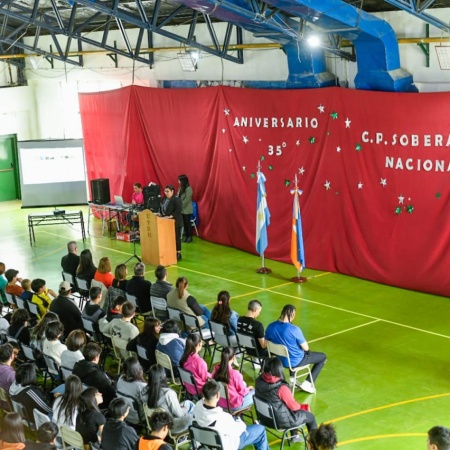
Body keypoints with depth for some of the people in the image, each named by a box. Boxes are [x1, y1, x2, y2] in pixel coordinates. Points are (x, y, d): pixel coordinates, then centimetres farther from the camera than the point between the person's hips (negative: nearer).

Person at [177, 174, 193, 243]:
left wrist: (180, 206, -19)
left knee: (188, 223, -1)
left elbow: (187, 199, -19)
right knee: (184, 223, 9)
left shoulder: (188, 189, -15)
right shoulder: (180, 188, 9)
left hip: (187, 210, -7)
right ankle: (186, 236, 16)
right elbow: (178, 197, 11)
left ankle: (190, 237, 7)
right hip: (182, 209, 7)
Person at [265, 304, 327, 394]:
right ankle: (307, 383, 10)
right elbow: (306, 348, -17)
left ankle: (292, 378, 36)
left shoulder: (271, 326, -12)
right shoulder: (294, 330, -29)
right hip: (295, 362, -6)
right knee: (323, 357, 14)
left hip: (279, 359, 6)